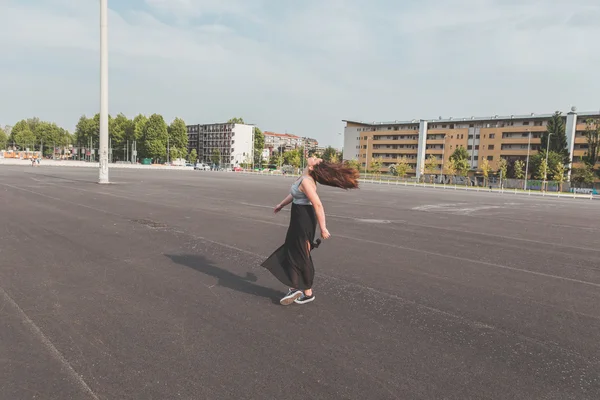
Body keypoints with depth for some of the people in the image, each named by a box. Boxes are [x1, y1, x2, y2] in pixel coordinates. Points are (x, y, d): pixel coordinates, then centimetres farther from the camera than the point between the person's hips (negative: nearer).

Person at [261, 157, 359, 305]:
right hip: (299, 218, 10)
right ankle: (295, 288, 24)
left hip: (304, 220, -9)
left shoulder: (306, 181, -24)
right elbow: (294, 193, 23)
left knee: (301, 256, 4)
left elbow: (318, 205, -28)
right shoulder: (304, 178, 5)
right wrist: (281, 204, 35)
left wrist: (323, 228, -25)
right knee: (291, 252, 17)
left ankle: (308, 293, 20)